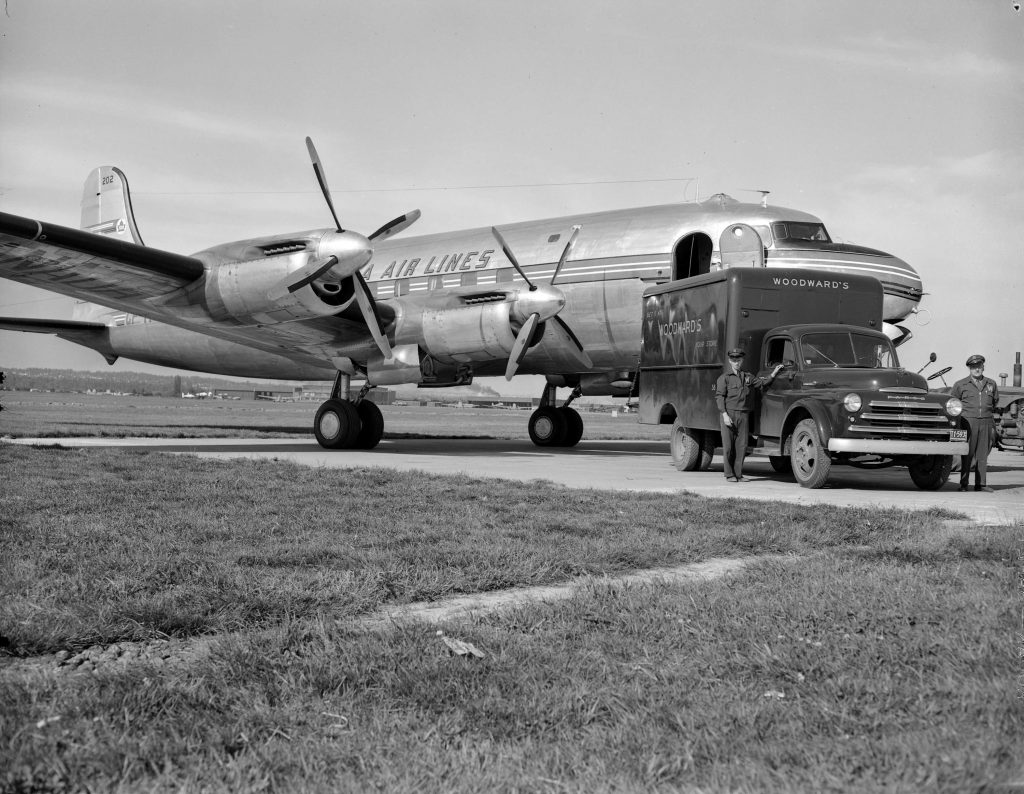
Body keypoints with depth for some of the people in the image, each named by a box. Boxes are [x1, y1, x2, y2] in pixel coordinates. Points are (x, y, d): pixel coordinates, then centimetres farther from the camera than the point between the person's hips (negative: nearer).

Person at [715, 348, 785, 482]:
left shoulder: (748, 377, 18)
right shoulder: (724, 378, 2)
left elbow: (762, 382, 28)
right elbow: (719, 397, -5)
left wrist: (774, 373, 14)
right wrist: (725, 415, -15)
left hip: (744, 415, 4)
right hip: (728, 414, -4)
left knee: (742, 445, 2)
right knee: (728, 445, -3)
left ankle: (738, 474, 8)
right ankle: (729, 475, 4)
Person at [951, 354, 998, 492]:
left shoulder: (991, 384, 13)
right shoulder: (961, 385, 4)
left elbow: (995, 402, 26)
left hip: (986, 423, 3)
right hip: (968, 422, -3)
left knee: (983, 454, 4)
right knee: (967, 454, -4)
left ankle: (980, 484, 8)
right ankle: (964, 484, -1)